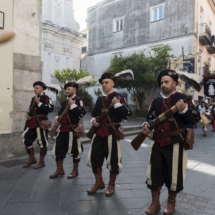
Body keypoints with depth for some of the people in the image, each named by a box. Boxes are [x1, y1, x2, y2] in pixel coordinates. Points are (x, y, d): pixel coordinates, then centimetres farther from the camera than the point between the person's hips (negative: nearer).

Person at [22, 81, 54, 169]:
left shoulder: (46, 98, -6)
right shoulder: (33, 98, 19)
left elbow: (50, 109, -21)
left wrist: (39, 103, -20)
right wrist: (28, 115, 5)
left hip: (42, 123, -8)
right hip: (32, 123, 9)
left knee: (42, 142, -1)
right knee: (27, 139, 10)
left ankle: (41, 162, 13)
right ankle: (32, 159, 25)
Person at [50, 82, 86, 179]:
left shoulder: (78, 100, -6)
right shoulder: (64, 102, 18)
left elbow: (82, 114, -18)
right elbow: (61, 112, 27)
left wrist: (73, 105, -21)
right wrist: (57, 118, 7)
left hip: (73, 129, -8)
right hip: (63, 129, 8)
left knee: (74, 150, 3)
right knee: (58, 148, 9)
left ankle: (75, 170, 20)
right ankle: (60, 169, 24)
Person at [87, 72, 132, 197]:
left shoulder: (118, 98, -6)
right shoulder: (100, 99, 14)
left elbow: (127, 114, -14)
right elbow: (95, 113, 24)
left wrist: (118, 104, -28)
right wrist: (94, 120, 3)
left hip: (112, 132, -6)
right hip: (99, 131, 7)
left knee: (112, 158, 3)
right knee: (94, 156, 9)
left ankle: (111, 185, 24)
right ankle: (99, 182, 27)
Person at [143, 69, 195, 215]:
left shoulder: (182, 98, -5)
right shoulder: (156, 101, 8)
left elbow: (193, 121, -8)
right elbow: (150, 118, 17)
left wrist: (184, 110, -26)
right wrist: (146, 125, -5)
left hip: (175, 143, -4)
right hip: (158, 142, 4)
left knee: (173, 174, 8)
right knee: (154, 172, 7)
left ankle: (171, 203, 32)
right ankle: (155, 202, 25)